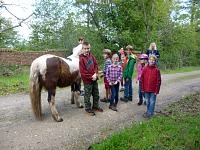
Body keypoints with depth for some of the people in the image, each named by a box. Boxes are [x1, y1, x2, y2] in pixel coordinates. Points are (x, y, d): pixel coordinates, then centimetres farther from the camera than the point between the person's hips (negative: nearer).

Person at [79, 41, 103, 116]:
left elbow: (96, 65, 6)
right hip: (87, 81, -7)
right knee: (87, 96, 5)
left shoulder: (92, 56, 4)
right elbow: (82, 72, -17)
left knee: (96, 94, 18)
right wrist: (91, 77, -16)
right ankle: (88, 109, 22)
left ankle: (95, 106, 36)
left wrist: (95, 74, -10)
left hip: (94, 79, 7)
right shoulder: (81, 59, -15)